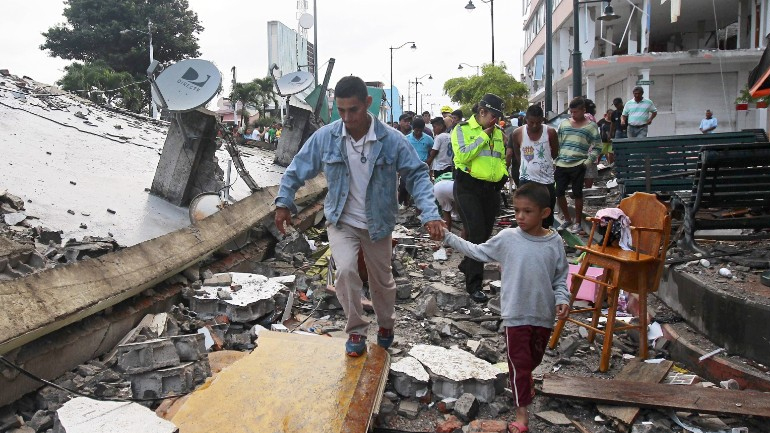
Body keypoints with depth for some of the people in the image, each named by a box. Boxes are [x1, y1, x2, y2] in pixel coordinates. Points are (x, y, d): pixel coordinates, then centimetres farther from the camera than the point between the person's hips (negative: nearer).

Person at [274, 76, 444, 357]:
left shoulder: (392, 140, -17)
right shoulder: (324, 137, -13)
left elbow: (417, 175, -14)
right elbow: (297, 170, -2)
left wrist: (430, 214, -26)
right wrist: (283, 202, -9)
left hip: (378, 224, 0)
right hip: (341, 221, 0)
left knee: (382, 280, 15)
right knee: (345, 271, -22)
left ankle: (386, 324, 46)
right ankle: (356, 330, 3)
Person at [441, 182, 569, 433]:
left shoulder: (554, 242, -7)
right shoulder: (507, 238, -10)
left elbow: (561, 278, 2)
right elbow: (477, 252, 1)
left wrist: (562, 300, -13)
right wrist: (448, 237, -1)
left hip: (544, 315, 2)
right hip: (516, 315, -2)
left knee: (535, 357, 24)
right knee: (518, 362, 4)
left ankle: (525, 378, 56)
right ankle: (522, 412, 17)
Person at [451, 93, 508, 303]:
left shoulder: (498, 132, 14)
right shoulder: (462, 129, -4)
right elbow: (463, 156, -18)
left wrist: (503, 173, 6)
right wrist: (484, 135, -15)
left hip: (492, 189, 7)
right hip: (468, 187, -6)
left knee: (485, 233, 13)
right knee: (476, 234, -13)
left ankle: (467, 265, 37)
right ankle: (473, 284, -6)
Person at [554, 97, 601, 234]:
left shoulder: (591, 126, 2)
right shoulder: (564, 123, 10)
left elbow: (596, 147, 2)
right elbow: (556, 143, 14)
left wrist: (587, 162, -9)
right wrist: (554, 162, 7)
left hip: (578, 166, -4)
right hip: (561, 165, 4)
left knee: (577, 194, 3)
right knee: (559, 193, 5)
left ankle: (577, 223, 16)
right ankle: (567, 219, 23)